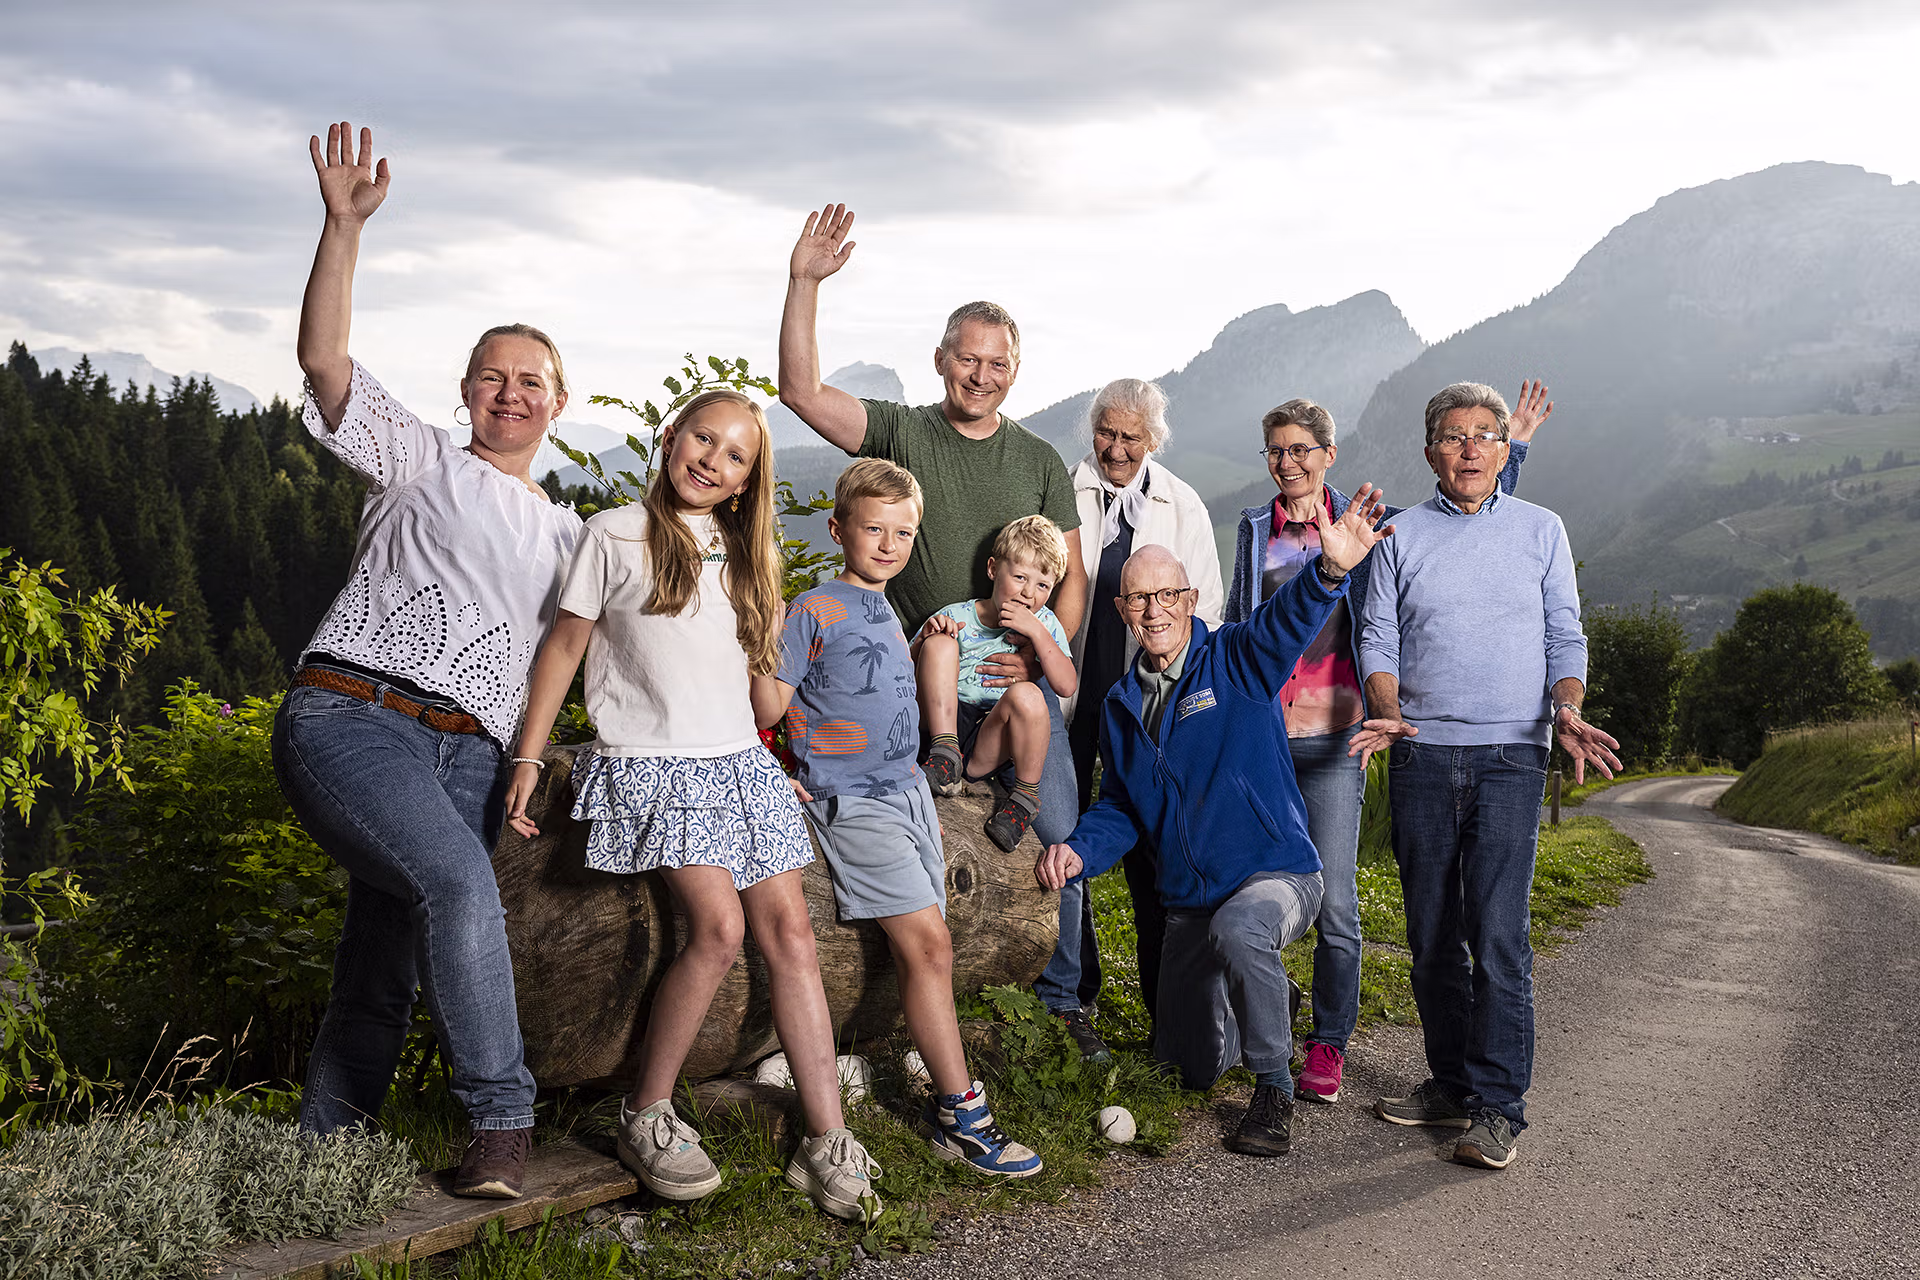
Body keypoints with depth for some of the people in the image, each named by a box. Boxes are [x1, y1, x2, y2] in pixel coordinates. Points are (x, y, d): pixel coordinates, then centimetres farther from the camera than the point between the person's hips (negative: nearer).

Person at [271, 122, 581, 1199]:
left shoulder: (568, 534, 26)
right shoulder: (422, 461, 11)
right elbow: (325, 358, -2)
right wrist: (346, 225, -10)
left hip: (468, 755, 5)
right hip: (352, 715, -5)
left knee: (385, 966, 3)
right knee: (459, 881, -29)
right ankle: (502, 1115, -20)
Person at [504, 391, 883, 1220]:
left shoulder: (745, 555, 17)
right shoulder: (615, 536, 1)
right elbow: (564, 647, 3)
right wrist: (527, 759, -1)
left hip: (740, 763, 5)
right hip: (651, 766, -5)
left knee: (789, 931, -6)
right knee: (719, 924, -22)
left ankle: (827, 1144, -3)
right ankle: (645, 1117, -5)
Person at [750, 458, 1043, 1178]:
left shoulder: (887, 613, 19)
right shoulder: (814, 612, -5)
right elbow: (769, 710, -6)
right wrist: (757, 646, -18)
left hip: (907, 789, 8)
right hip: (853, 801, -8)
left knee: (921, 953, 2)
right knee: (928, 944, -14)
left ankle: (949, 1110, 5)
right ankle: (963, 1114, -8)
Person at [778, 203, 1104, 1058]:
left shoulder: (1039, 460, 10)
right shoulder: (901, 433, 4)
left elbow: (1071, 577, 9)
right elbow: (801, 392, -9)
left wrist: (1041, 654, -7)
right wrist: (804, 282, -17)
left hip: (1019, 677, 2)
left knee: (1063, 837, -2)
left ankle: (1066, 997, 13)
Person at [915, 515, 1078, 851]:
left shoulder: (1044, 624, 8)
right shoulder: (956, 617, 5)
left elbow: (1067, 686, -8)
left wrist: (1036, 632, -15)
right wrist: (923, 641, -16)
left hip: (989, 743, -1)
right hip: (946, 724, 1)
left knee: (1026, 695, -33)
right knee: (939, 642, -18)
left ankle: (1026, 795, -11)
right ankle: (944, 753, -25)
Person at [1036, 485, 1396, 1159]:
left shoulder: (1234, 661, -9)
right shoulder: (1121, 705, 7)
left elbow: (1289, 618, -31)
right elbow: (1119, 807, 14)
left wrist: (1331, 571, -53)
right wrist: (1078, 851, -7)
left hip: (1279, 875, -6)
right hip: (1190, 901, 6)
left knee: (1238, 928, -41)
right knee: (1192, 1066, 12)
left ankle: (1274, 1091, -19)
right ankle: (1266, 998, 45)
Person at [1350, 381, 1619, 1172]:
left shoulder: (1540, 530, 11)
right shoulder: (1402, 535, 10)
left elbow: (1565, 637, 9)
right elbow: (1378, 641, 8)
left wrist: (1566, 710, -10)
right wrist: (1387, 713, -11)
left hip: (1510, 755, -2)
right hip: (1422, 753, 2)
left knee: (1496, 932, -10)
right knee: (1432, 935, 6)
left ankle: (1498, 1106, -4)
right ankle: (1451, 1084, 18)